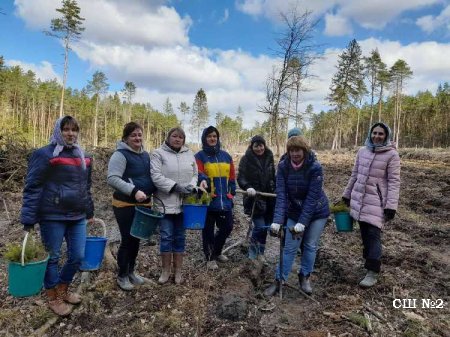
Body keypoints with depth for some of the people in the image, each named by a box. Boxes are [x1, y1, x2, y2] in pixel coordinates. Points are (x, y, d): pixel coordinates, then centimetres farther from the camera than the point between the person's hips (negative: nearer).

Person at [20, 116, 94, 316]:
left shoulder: (83, 157, 12)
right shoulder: (45, 154, -9)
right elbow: (32, 188, -11)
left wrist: (89, 212, 20)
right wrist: (28, 219, -15)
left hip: (77, 216, 6)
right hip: (53, 216, -6)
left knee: (78, 256, 10)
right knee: (53, 257, 9)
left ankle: (62, 290, 35)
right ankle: (53, 298, 28)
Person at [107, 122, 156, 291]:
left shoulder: (145, 155, 10)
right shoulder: (120, 155, -14)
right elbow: (112, 179, -22)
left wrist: (152, 191, 6)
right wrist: (134, 191, -29)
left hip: (143, 204, 7)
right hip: (125, 205, -7)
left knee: (136, 239, 16)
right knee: (127, 240, 2)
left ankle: (131, 271, 32)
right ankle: (122, 276, 20)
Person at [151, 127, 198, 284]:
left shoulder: (189, 154, 10)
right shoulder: (158, 153, -3)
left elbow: (195, 174, 12)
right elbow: (156, 176, -13)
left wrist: (191, 185, -9)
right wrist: (176, 186, -20)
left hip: (184, 203, 3)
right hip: (166, 203, -3)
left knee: (180, 238, 11)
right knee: (166, 237, 3)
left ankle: (178, 271, 24)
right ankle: (166, 270, 20)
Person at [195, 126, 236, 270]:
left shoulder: (226, 156, 12)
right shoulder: (200, 156, -2)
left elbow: (231, 177, 15)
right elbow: (198, 173, -16)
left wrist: (231, 193, 10)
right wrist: (203, 180, -38)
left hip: (225, 201, 5)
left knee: (227, 227, 13)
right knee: (208, 230, 7)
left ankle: (216, 251, 37)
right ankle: (210, 257, 25)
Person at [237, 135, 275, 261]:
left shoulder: (269, 158, 8)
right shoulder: (246, 159, -6)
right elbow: (241, 178, -10)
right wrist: (247, 187, -28)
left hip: (269, 197, 5)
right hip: (254, 197, -4)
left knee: (266, 226, 8)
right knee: (260, 226, -9)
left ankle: (260, 252, 27)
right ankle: (253, 251, 16)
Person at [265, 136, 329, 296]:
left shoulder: (315, 167, -23)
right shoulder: (283, 166, -17)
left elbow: (312, 197, -25)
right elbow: (281, 194, -21)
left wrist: (302, 223, -30)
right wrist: (277, 220, -31)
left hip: (317, 212, -1)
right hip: (294, 212, 1)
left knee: (310, 246, 8)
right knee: (289, 247, 3)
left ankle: (305, 277, 29)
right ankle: (278, 280, 15)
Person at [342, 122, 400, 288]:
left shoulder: (391, 154, -8)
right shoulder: (363, 151, 7)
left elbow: (394, 182, -11)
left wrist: (391, 206, -16)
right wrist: (347, 195, 17)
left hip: (376, 201, -5)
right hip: (359, 199, 5)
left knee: (373, 234, -6)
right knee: (364, 232, 12)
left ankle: (373, 272, 3)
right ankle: (370, 260, 29)